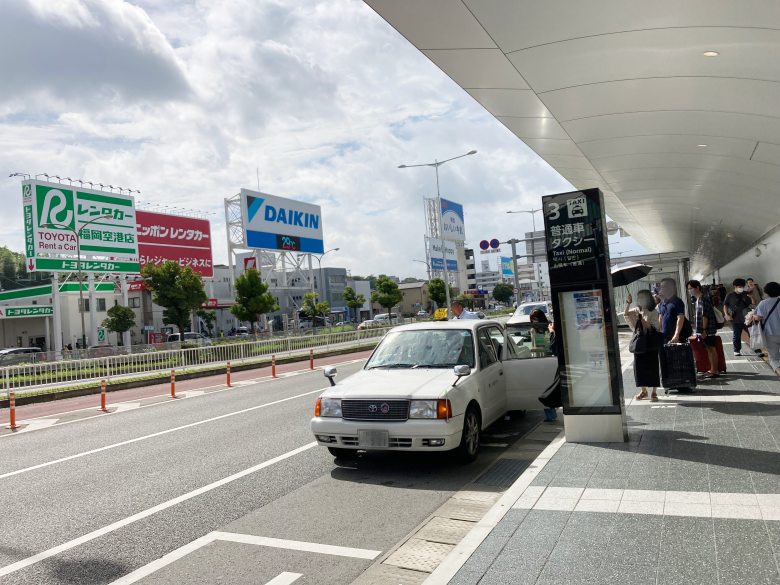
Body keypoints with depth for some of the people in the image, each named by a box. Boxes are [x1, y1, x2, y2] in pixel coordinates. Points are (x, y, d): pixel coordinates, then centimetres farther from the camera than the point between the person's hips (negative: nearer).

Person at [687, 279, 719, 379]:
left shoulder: (703, 299, -16)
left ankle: (715, 371, 2)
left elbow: (705, 316, -20)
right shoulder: (698, 299, 13)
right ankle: (712, 369, 22)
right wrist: (701, 330, 20)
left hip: (707, 330, -10)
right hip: (704, 330, 10)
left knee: (712, 349, -3)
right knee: (709, 349, 14)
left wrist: (704, 330, -21)